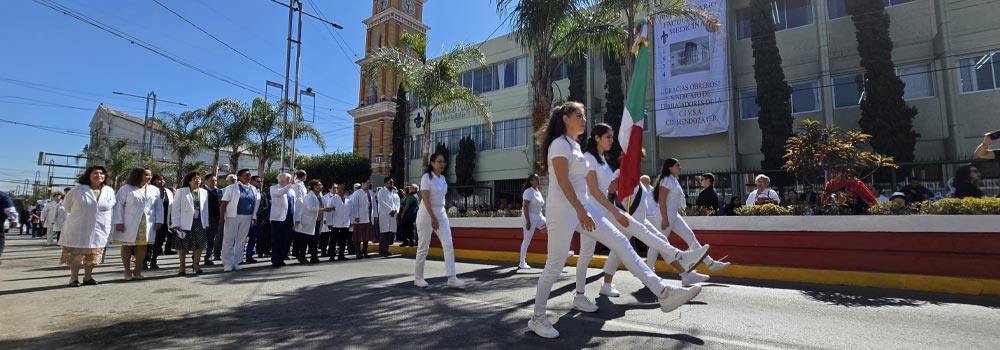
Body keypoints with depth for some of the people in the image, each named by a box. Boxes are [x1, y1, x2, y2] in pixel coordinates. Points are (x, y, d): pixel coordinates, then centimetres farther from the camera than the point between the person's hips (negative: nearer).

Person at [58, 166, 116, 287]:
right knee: (75, 254, 4)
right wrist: (77, 214, 11)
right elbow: (67, 204, 9)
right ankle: (74, 279, 14)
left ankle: (88, 277, 19)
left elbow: (114, 207, 12)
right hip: (78, 228, -2)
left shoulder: (109, 191, 3)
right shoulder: (79, 189, -4)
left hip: (99, 229, 2)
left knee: (93, 254, 8)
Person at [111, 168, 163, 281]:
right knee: (127, 246, 6)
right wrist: (118, 222, -9)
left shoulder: (154, 190, 11)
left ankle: (137, 271, 16)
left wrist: (158, 221, 4)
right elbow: (118, 205, -3)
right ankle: (127, 271, 17)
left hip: (147, 224, 3)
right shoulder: (126, 189, 0)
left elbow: (159, 206, 12)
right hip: (129, 224, -3)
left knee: (142, 246, 4)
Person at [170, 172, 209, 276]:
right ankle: (182, 266, 16)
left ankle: (196, 265, 15)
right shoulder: (181, 191, -1)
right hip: (184, 223, -3)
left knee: (199, 244, 4)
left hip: (199, 223, 3)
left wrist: (206, 223, 5)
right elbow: (175, 209, -4)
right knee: (183, 245, 5)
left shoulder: (204, 192, 9)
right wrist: (175, 224, -10)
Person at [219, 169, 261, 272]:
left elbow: (255, 204, 10)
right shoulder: (231, 188, -4)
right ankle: (227, 264, 8)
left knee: (241, 241, 10)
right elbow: (223, 203, -6)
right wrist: (222, 218, -13)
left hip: (247, 218, 4)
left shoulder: (254, 190, 8)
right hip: (232, 217, -4)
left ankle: (236, 262, 21)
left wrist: (254, 218, 4)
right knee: (229, 240, 0)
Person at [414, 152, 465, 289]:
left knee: (448, 245, -4)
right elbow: (426, 199, -17)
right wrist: (433, 217, -21)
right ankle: (418, 278, 17)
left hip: (441, 214, 7)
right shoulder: (427, 177, -11)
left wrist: (440, 216, 12)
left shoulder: (443, 178, 10)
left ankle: (452, 278, -3)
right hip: (427, 215, -6)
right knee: (423, 247, 3)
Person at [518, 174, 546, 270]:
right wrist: (527, 221, -24)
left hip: (539, 217, 8)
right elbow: (525, 207, -20)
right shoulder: (528, 192, -15)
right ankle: (522, 263, 9)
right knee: (527, 240, -1)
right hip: (530, 218, -8)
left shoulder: (538, 192, 11)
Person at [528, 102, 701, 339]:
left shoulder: (574, 145, 19)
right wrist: (580, 211, -26)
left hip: (581, 208, 9)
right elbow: (563, 181, -20)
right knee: (555, 265, -4)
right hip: (562, 210, -9)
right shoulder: (560, 144, -9)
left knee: (620, 242, 0)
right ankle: (537, 318, 11)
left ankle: (662, 293, 0)